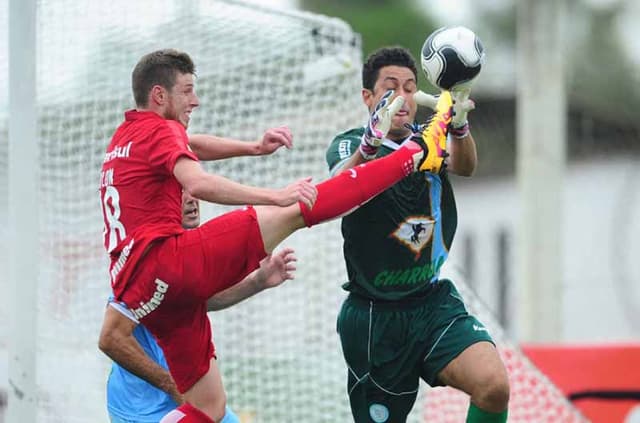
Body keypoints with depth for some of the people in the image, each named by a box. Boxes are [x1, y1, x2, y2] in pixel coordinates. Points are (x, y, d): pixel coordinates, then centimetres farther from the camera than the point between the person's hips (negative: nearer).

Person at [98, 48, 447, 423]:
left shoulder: (127, 136, 26)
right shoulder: (160, 130, -2)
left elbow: (188, 146, 44)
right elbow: (198, 184, -23)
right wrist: (275, 196, -25)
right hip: (166, 260, -9)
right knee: (295, 211, -11)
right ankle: (418, 154, -12)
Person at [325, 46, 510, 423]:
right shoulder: (348, 144, -3)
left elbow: (465, 166, -15)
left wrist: (458, 123, -38)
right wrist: (370, 142, -48)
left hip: (436, 303, 2)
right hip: (374, 317, -2)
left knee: (494, 387, -24)